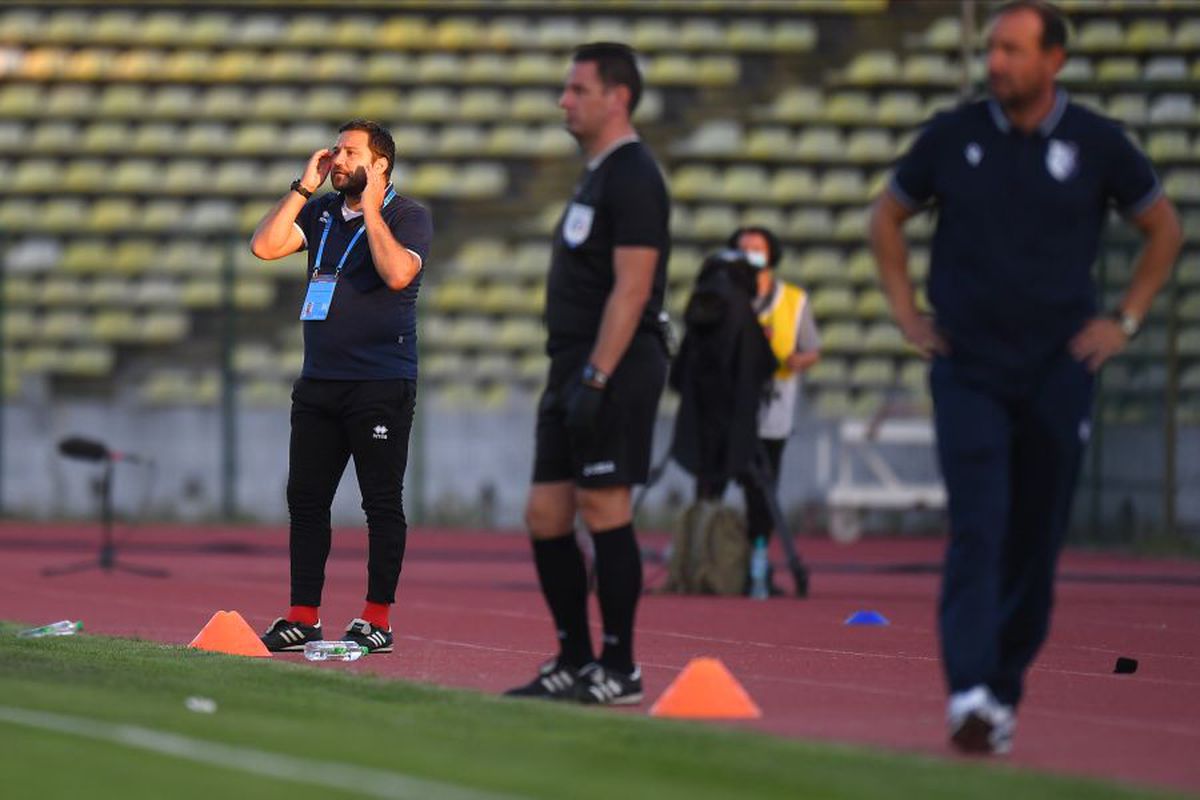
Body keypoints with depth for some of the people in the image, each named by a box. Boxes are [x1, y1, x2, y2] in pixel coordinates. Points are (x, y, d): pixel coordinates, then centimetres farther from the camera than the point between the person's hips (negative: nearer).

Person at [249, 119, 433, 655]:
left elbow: (397, 273, -21)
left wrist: (370, 208, -15)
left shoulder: (407, 216, -3)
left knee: (382, 502, -3)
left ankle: (377, 619, 1)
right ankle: (303, 616, 9)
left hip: (381, 384, -6)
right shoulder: (322, 211, 14)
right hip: (319, 381, 6)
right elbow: (265, 246, 2)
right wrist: (304, 187, 2)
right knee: (305, 499, 5)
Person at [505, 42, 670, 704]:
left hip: (614, 371, -10)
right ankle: (574, 662, 15)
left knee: (604, 509, -8)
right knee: (545, 514, 8)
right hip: (575, 370, 10)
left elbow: (631, 288, -19)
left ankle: (619, 670, -4)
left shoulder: (632, 179, -12)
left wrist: (596, 377, -23)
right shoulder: (596, 177, 20)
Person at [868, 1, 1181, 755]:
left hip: (1058, 373, 1)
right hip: (968, 372, -1)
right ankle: (970, 694, -23)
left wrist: (1126, 320, 6)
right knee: (978, 530, -15)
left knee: (1036, 542, 5)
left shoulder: (1097, 144, -1)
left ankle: (1005, 692, 18)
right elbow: (888, 218, 16)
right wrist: (907, 313, 8)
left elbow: (1164, 227, 13)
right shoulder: (953, 135, 0)